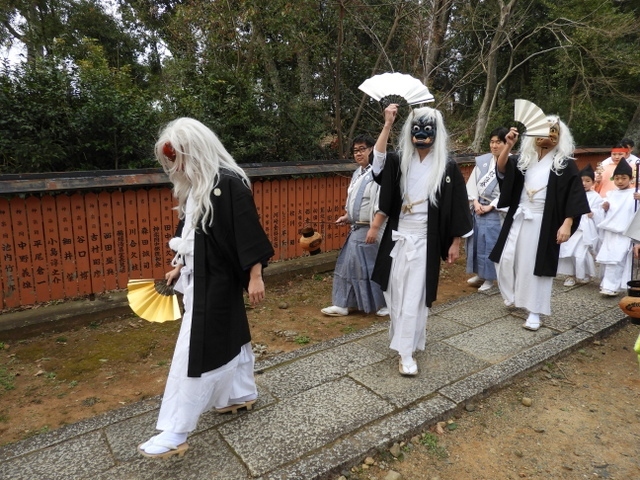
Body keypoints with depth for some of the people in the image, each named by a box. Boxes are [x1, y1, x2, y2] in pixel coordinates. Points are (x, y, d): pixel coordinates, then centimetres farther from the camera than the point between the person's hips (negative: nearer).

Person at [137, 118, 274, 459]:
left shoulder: (229, 184, -18)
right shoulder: (194, 187, 9)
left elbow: (249, 233, -19)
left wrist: (255, 275, -19)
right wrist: (179, 266, 23)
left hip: (217, 280, -9)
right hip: (199, 276, 9)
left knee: (195, 350, -4)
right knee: (228, 336, 20)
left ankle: (176, 434, 7)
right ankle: (242, 394, 39)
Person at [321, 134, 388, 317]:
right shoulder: (358, 173, 13)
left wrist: (375, 227, -24)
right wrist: (347, 217, 11)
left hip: (370, 229, -9)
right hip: (357, 228, 9)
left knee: (373, 266, 0)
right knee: (348, 264, 11)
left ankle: (386, 303, 20)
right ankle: (342, 304, 20)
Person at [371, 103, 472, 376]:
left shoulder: (447, 167, -4)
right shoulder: (400, 162, 3)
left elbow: (458, 207, -2)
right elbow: (377, 163, -19)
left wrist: (456, 242, -3)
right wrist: (387, 125, -23)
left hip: (424, 241, -3)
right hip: (397, 238, 4)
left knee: (413, 297, -2)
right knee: (395, 293, 12)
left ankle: (406, 353, 8)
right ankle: (408, 336, 35)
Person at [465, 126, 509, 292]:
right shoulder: (482, 161, 5)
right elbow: (472, 183, 5)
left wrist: (490, 206, -14)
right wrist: (475, 202, -7)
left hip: (495, 211, -5)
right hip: (478, 207, 5)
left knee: (490, 243, 0)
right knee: (475, 240, 11)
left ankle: (489, 278, 16)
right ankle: (479, 274, 27)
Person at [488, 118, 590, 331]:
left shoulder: (565, 164, -3)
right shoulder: (524, 159, 7)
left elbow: (574, 196, -7)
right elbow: (501, 170, -9)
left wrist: (567, 224, -15)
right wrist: (508, 145, -22)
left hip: (544, 222, -4)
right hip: (519, 217, 4)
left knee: (535, 264, 0)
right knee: (507, 259, 5)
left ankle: (534, 311, 12)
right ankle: (514, 295, 31)